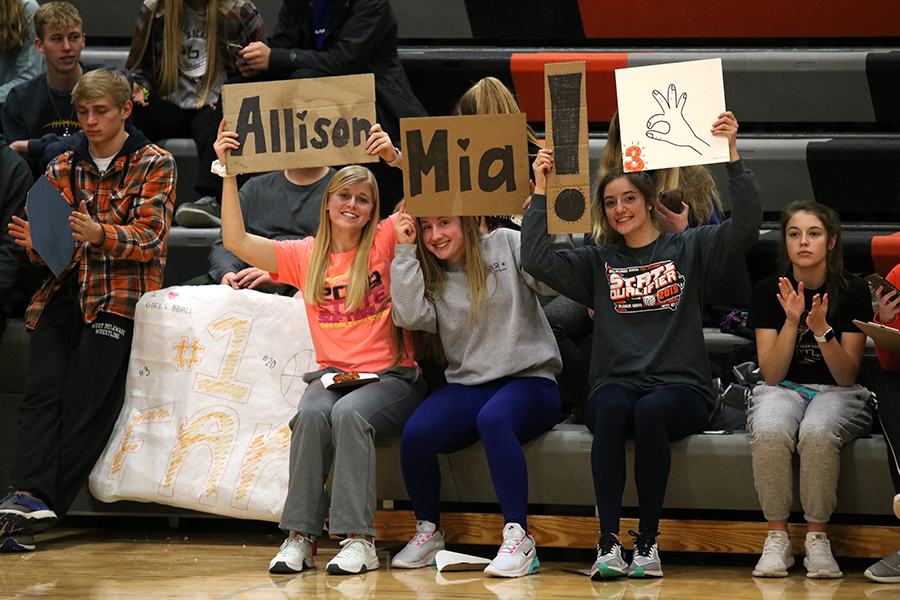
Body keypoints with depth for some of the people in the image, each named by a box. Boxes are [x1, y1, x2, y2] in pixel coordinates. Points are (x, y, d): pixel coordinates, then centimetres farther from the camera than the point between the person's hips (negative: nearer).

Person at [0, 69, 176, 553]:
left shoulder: (154, 165, 7)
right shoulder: (62, 168, 19)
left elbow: (149, 239, -6)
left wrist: (100, 234, -25)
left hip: (118, 298, -4)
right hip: (64, 290, 4)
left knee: (85, 406, -17)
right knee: (42, 389, -20)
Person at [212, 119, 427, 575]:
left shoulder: (386, 242, 4)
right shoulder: (305, 256, 12)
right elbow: (235, 240, 4)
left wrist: (394, 158, -25)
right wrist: (228, 171, -2)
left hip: (390, 378, -2)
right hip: (331, 375, 2)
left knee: (350, 413, -35)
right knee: (312, 413, -32)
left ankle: (359, 540, -35)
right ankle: (299, 537, -32)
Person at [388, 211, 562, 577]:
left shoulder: (505, 245, 6)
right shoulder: (428, 275, 14)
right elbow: (410, 317, -6)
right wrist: (405, 251, -4)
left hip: (529, 380, -3)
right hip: (468, 385, 3)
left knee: (493, 418, -39)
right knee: (416, 434, -26)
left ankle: (518, 537, -34)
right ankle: (428, 533, -2)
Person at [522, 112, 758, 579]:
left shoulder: (689, 250, 12)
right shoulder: (597, 263, 18)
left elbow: (747, 224, -3)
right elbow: (537, 261, 3)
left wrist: (732, 155, -12)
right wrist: (541, 192, 1)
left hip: (681, 386, -1)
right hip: (616, 381, 1)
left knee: (650, 412, -36)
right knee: (612, 409, -35)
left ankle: (648, 541, -29)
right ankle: (608, 542, -37)